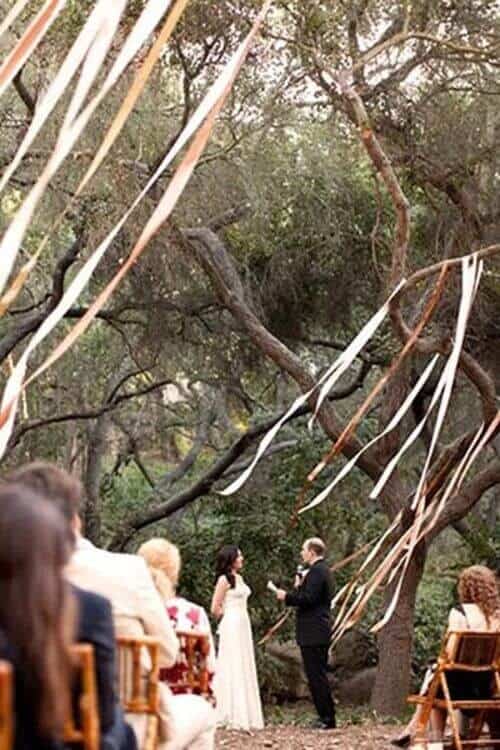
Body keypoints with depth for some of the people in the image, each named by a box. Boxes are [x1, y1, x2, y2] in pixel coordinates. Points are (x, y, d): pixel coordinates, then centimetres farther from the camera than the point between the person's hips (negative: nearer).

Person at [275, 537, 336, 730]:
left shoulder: (316, 571, -15)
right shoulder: (323, 570, 18)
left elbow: (309, 598, -22)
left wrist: (287, 596, -11)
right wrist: (300, 587, 11)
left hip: (312, 634, -11)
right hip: (320, 632, 11)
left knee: (317, 676, -7)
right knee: (319, 675, 15)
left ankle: (327, 718, -5)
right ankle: (326, 717, 18)